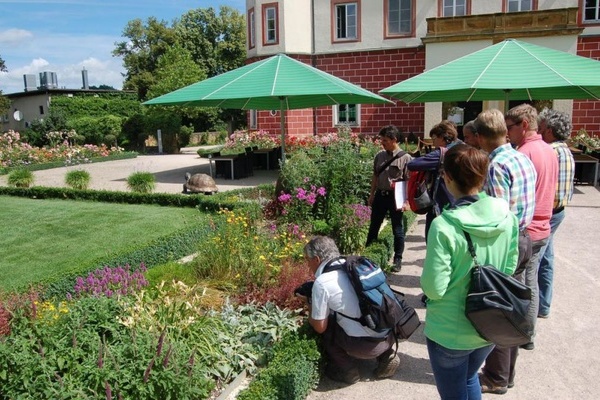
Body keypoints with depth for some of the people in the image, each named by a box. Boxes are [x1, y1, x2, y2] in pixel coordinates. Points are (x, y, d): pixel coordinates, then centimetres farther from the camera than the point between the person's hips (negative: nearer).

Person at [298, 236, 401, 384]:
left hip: (368, 345, -7)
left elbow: (319, 327, -3)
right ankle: (387, 355, 19)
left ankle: (347, 370, 15)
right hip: (392, 333, 7)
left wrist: (310, 310, 16)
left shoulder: (322, 282, -11)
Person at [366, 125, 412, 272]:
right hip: (380, 195, 5)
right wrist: (372, 194, 14)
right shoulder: (379, 156, 5)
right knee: (373, 226, 14)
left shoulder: (405, 158, -10)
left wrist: (406, 201, -14)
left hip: (395, 197, -4)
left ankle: (398, 259, 21)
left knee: (397, 229, 7)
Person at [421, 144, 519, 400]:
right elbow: (510, 267, 2)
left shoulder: (444, 226, -28)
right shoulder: (507, 216, -10)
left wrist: (426, 276, -3)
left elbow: (434, 289, -23)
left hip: (451, 332, -5)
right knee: (469, 379, 32)